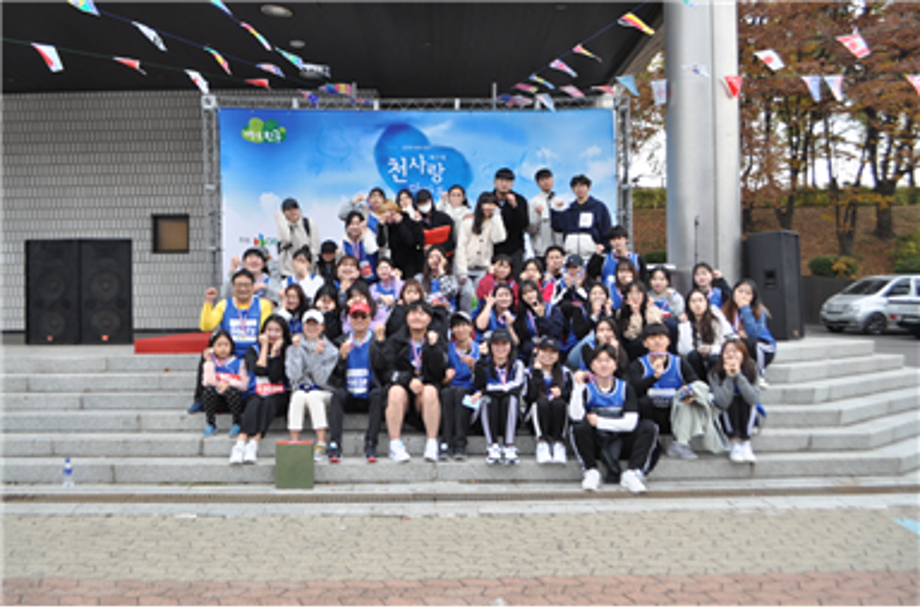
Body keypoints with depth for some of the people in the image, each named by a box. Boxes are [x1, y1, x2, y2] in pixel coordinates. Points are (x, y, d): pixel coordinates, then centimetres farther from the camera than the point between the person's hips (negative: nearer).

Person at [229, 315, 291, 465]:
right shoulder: (253, 350, 12)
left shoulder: (287, 351, 7)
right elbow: (260, 370, -9)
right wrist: (265, 346, -2)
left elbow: (275, 377, -7)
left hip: (279, 397, -1)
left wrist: (275, 351, -6)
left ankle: (254, 444, -46)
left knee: (268, 403, -34)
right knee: (254, 404, -33)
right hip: (256, 394, 1)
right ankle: (240, 444, -48)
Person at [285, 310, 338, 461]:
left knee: (313, 396, -34)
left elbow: (321, 380, -10)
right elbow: (294, 376, -10)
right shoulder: (294, 349, 8)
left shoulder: (330, 350, 2)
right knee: (298, 396, -33)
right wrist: (297, 350, -13)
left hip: (323, 393, -1)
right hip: (300, 390, 1)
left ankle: (321, 445, -36)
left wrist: (317, 355, -20)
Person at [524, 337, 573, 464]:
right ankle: (542, 443, -33)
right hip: (537, 417, -1)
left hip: (559, 417, 1)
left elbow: (572, 395, 4)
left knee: (559, 402, -30)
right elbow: (530, 397, -14)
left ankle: (559, 443, -30)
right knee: (542, 401, -32)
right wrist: (537, 373, -15)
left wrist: (561, 393, -16)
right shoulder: (530, 372, 1)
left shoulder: (565, 372, 9)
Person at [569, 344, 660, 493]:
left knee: (649, 428, -20)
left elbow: (630, 423, -13)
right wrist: (579, 385, -24)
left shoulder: (625, 388, -3)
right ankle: (591, 471, -17)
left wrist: (599, 422, -17)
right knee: (579, 427, -30)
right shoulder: (586, 388, -6)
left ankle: (632, 473, -23)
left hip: (621, 444, 1)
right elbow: (576, 416, -24)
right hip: (596, 445, -1)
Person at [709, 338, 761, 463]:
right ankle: (735, 444, -30)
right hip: (726, 417, -1)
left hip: (747, 417, 1)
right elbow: (723, 402, -30)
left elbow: (754, 399, -29)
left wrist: (739, 376, -35)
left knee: (747, 402, -28)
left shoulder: (751, 371, -15)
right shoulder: (715, 374, -18)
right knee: (731, 403, -29)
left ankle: (746, 443, -29)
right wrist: (729, 377, -35)